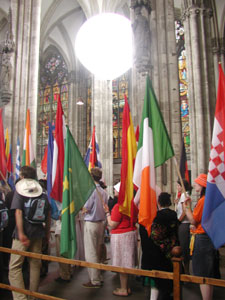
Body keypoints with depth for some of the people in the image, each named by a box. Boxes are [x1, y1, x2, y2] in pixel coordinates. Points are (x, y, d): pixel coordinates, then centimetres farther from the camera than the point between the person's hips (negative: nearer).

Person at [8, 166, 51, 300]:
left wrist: (21, 233, -18)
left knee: (15, 266, 2)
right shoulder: (42, 193, 6)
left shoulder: (19, 191, -5)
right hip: (38, 233, 5)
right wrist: (47, 231, 16)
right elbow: (48, 214, 7)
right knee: (35, 264, 14)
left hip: (23, 233, -5)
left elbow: (18, 212, -15)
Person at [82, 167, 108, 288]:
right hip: (101, 222, 8)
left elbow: (85, 209, -15)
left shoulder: (91, 190, -17)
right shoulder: (103, 192, 5)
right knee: (98, 252, 17)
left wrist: (82, 209, 4)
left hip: (91, 223, -7)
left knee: (91, 253, 2)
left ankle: (95, 281, 10)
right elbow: (104, 208, 9)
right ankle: (99, 277, 26)